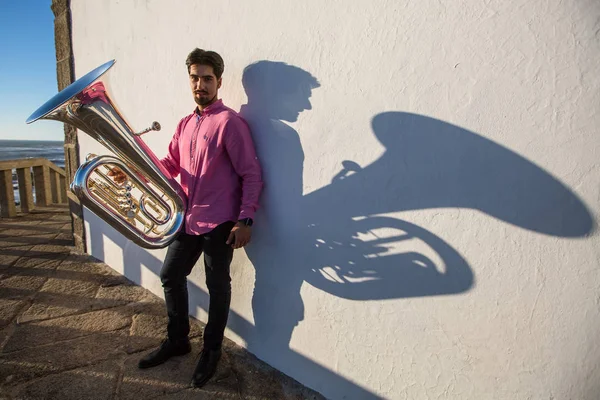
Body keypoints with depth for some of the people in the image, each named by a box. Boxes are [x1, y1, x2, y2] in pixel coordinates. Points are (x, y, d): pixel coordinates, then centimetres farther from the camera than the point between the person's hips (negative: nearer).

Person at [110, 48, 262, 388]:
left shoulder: (230, 122, -12)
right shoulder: (185, 124, 13)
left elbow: (252, 175, -14)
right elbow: (171, 163, 15)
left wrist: (245, 220, -19)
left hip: (219, 223, -8)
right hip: (188, 219, 8)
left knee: (217, 286, 8)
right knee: (171, 276, 17)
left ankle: (212, 351, 29)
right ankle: (177, 341, 38)